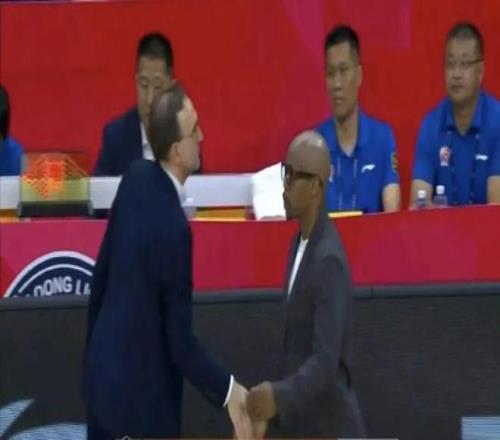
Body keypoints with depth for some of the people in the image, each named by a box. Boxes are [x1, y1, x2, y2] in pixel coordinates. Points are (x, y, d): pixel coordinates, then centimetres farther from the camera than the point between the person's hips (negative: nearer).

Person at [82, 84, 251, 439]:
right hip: (143, 396, -8)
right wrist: (229, 390, -11)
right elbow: (180, 343, -19)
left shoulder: (135, 178, -2)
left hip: (102, 372, 8)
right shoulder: (173, 228, -24)